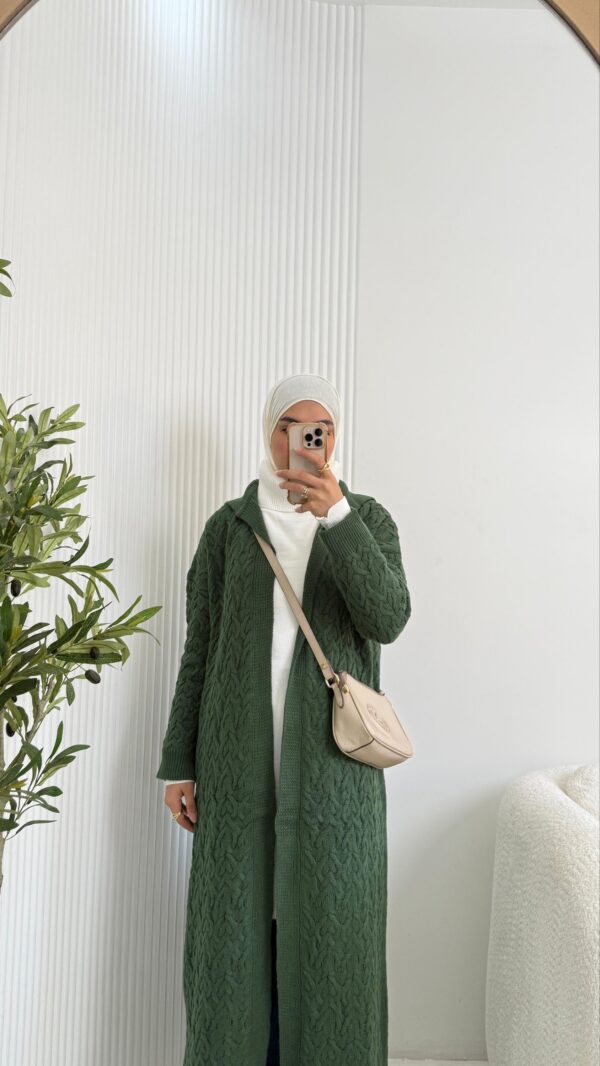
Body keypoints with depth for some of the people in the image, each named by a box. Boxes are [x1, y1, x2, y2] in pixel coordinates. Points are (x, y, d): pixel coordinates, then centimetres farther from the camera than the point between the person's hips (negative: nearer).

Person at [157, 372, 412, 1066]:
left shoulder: (367, 519, 5)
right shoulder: (228, 525, 6)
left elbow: (388, 619, -12)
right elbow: (199, 647, 6)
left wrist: (337, 516, -22)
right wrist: (178, 763, 3)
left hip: (332, 756, 0)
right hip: (240, 755, 1)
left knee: (329, 921, 4)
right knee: (236, 921, 6)